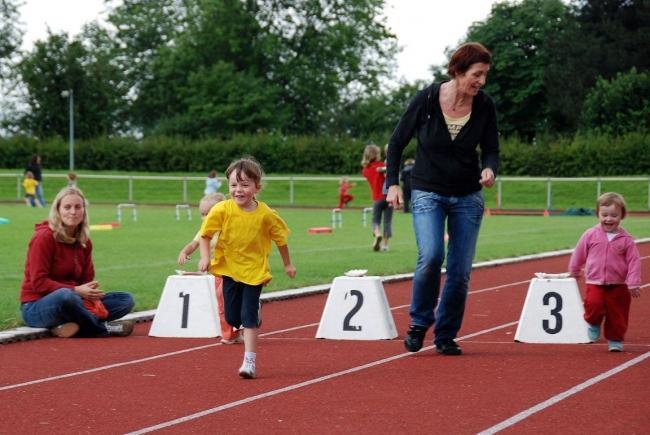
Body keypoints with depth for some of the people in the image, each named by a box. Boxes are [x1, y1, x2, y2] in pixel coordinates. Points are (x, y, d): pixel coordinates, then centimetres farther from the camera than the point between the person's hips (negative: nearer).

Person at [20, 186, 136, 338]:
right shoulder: (44, 237, -12)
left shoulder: (84, 242, 9)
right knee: (65, 295, -42)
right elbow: (38, 283, -18)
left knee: (126, 299, -3)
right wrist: (76, 290, -25)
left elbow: (87, 279, 11)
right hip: (36, 307, -7)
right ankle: (103, 328, -16)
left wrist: (91, 292, -14)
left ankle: (75, 325, -22)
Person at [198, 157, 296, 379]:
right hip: (229, 269, 2)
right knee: (232, 318, 7)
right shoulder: (222, 210, -14)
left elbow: (280, 239, 3)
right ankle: (254, 314, 41)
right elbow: (205, 235, -5)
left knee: (249, 317, -9)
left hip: (255, 270, -2)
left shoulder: (266, 214, -13)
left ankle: (249, 361, -4)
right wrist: (205, 257, -19)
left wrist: (287, 264, 12)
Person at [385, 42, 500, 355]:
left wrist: (489, 169, -21)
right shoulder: (426, 100, -14)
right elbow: (397, 142, -2)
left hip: (467, 197, 3)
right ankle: (419, 322, 0)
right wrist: (393, 183, -7)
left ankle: (446, 336, 17)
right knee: (430, 257, -23)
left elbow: (491, 149, 2)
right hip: (428, 194, -3)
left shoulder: (485, 106, -8)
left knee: (461, 271, -1)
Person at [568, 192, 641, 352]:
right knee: (594, 303, -23)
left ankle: (615, 340, 23)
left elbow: (634, 261, -4)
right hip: (595, 283, 0)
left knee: (617, 315, 3)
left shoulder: (626, 239, -5)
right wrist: (574, 272, 20)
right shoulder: (590, 235, -3)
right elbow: (579, 254, 10)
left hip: (619, 286, 0)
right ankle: (593, 324, 7)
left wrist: (633, 284, -9)